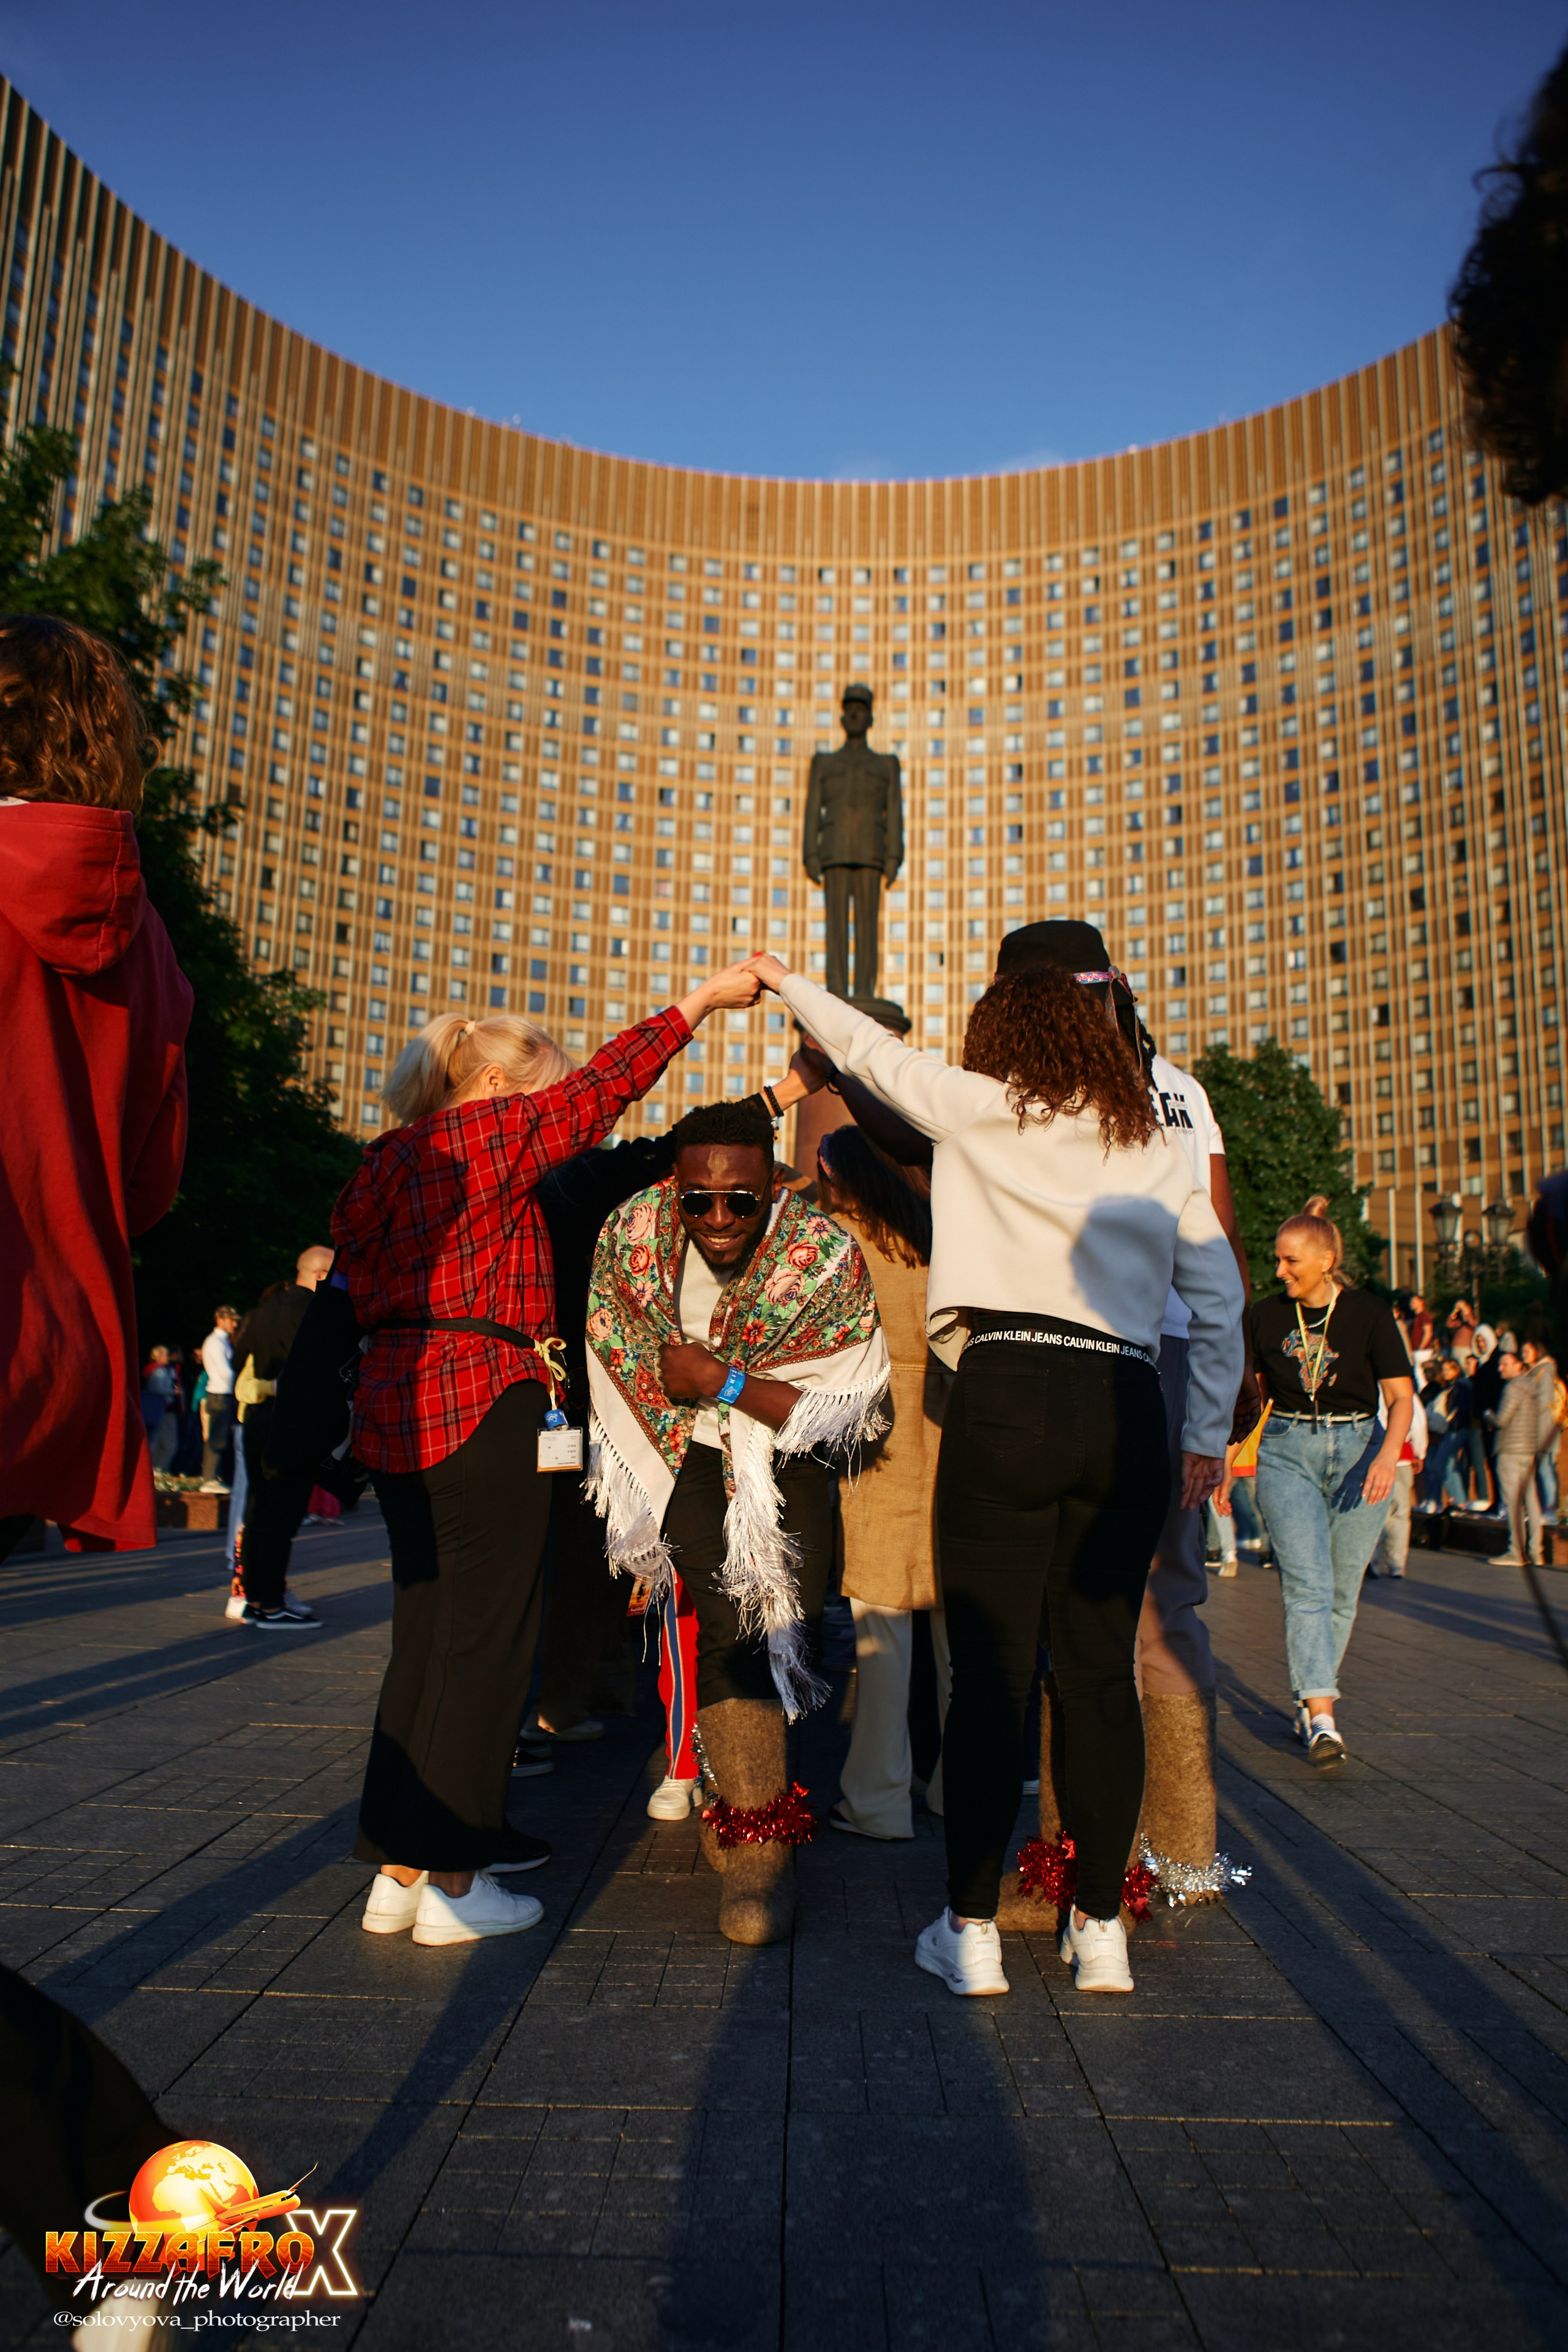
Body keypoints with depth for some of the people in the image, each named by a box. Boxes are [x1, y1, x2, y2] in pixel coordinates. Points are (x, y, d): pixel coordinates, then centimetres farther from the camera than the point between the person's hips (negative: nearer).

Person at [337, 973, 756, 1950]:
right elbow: (604, 1085, -9)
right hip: (482, 1410, -9)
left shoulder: (390, 1163, 18)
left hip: (398, 1411, 9)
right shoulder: (486, 1132, -8)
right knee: (487, 1641, -1)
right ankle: (451, 1881, 5)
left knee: (426, 1636, 14)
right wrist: (704, 998, -4)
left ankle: (400, 1867, 22)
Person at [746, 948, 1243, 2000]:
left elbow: (873, 1049, 18)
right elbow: (1220, 1294, 14)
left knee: (990, 1668, 3)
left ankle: (972, 1930, 12)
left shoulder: (982, 1110, 5)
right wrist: (1209, 1432, 19)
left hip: (1009, 1398, -4)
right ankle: (1101, 1925, 20)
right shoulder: (1157, 1149, 15)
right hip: (1129, 1409, 4)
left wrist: (786, 980, 34)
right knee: (1101, 1671, 11)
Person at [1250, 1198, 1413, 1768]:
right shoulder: (1265, 1316, 3)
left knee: (1342, 1593, 7)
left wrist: (1388, 1453, -23)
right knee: (1307, 1585, -14)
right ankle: (1322, 1721, -18)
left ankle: (1309, 1702, 24)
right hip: (1287, 1454, 0)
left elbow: (1401, 1397, -6)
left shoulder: (1369, 1314, -3)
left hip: (1359, 1450, 0)